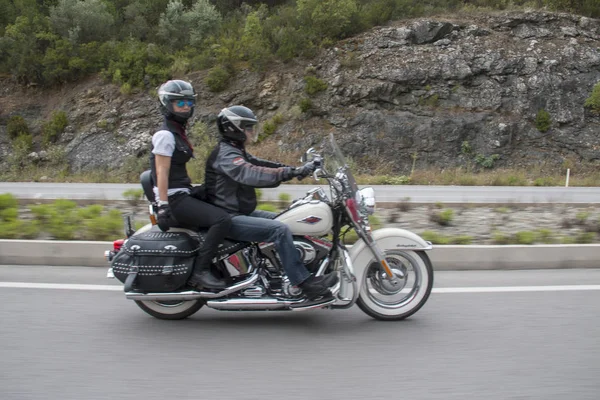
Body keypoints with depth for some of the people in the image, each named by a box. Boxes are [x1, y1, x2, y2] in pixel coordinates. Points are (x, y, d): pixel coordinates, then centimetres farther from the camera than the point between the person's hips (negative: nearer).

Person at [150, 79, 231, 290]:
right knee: (222, 219, -24)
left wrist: (193, 188, 26)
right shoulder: (165, 134, -12)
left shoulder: (179, 132, 17)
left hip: (184, 194, 10)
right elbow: (161, 172, -19)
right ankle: (200, 271, -19)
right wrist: (163, 207, -23)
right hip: (174, 199, -10)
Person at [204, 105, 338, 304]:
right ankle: (305, 283, -22)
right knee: (280, 230, -24)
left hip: (242, 212, 11)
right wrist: (290, 172, -38)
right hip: (228, 218, -11)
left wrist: (298, 169, -3)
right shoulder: (225, 154, -17)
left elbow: (261, 165, 11)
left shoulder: (237, 152, 18)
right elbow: (251, 174, -34)